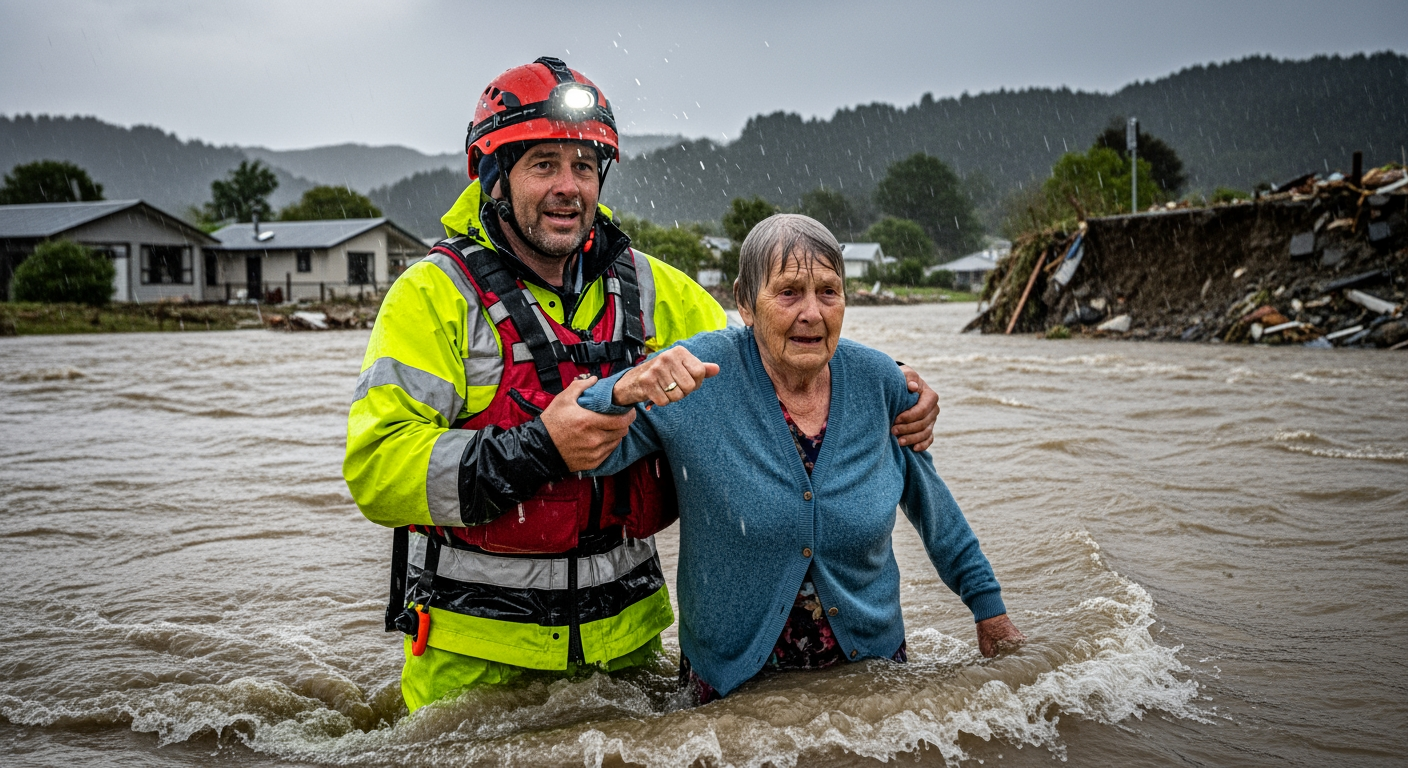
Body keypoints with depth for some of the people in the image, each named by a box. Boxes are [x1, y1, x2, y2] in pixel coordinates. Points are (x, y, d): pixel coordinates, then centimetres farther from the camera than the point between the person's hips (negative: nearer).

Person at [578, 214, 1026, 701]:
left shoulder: (876, 381, -5)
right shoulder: (701, 374, -15)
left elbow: (930, 502, 9)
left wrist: (988, 607, 15)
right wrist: (625, 391, -42)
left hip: (869, 664, 3)